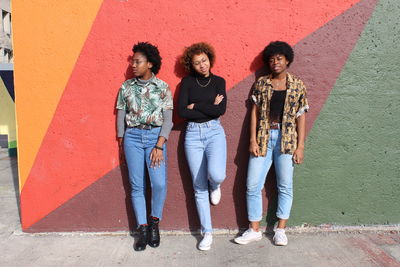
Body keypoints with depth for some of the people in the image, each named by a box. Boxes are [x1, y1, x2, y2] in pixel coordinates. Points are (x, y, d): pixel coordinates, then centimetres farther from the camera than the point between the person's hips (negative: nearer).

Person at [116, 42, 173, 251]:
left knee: (159, 183, -11)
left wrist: (159, 146, -11)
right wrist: (121, 143, 10)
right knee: (136, 185, 2)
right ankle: (142, 229, 14)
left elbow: (168, 120, -4)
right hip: (132, 136, 2)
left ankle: (154, 223, 14)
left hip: (155, 136, -2)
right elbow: (120, 116, 11)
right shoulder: (126, 87, 7)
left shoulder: (162, 87, 0)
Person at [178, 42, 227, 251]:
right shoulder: (187, 82, 5)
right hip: (193, 134, 1)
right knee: (199, 187, 2)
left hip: (214, 132, 0)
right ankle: (207, 233, 16)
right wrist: (210, 108, -8)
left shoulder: (218, 81, 5)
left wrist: (195, 106, -7)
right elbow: (182, 112, -7)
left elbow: (221, 110, -9)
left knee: (216, 175, -27)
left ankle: (214, 186, 14)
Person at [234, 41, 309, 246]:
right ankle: (254, 230, 14)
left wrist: (300, 147, -2)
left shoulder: (298, 86, 6)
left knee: (285, 185, 4)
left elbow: (301, 116, 3)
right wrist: (253, 141, -4)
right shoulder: (261, 83, 8)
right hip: (263, 137, 1)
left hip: (287, 139, -1)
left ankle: (281, 229, 19)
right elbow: (255, 112, 4)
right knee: (253, 185, -1)